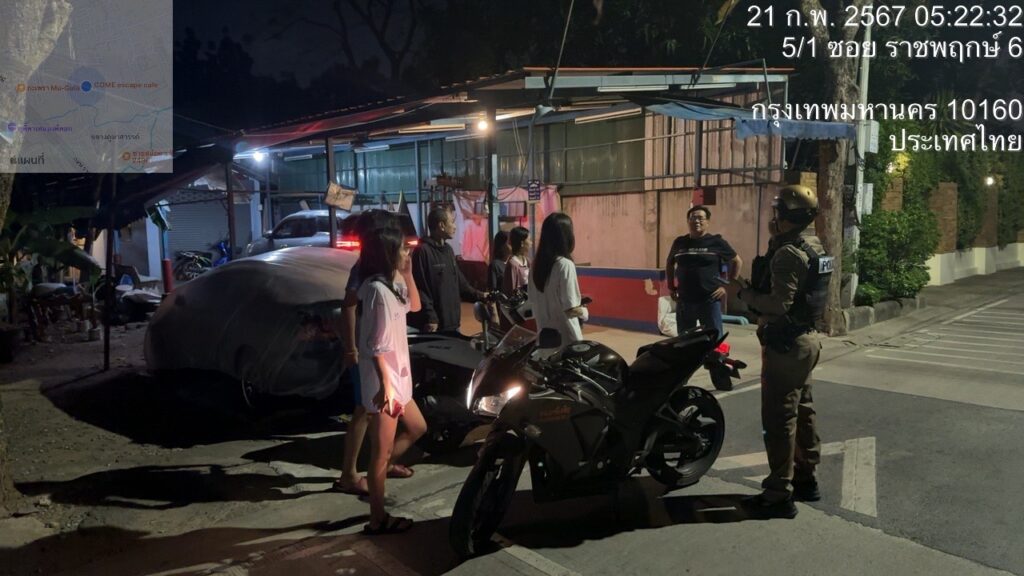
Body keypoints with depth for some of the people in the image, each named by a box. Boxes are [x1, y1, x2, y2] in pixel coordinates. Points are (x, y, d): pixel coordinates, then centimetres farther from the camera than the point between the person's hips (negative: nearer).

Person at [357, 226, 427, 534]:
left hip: (397, 378, 10)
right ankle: (378, 520, 14)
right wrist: (385, 386, -23)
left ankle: (377, 473, 30)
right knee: (382, 452, 1)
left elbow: (415, 305, 22)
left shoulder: (390, 284, 7)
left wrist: (407, 273, 10)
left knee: (417, 428, 24)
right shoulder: (377, 289, -21)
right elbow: (376, 346, -23)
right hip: (383, 382, -10)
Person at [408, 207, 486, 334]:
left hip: (451, 322, 9)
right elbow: (420, 289, -18)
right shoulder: (423, 251, -13)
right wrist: (430, 317, -22)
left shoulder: (448, 250, 15)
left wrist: (479, 295, 15)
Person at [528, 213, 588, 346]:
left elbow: (532, 301, 13)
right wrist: (585, 312, -1)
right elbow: (571, 309, -20)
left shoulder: (537, 264, 4)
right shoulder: (565, 264, -18)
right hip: (566, 338, -7)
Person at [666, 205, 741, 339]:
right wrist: (671, 288, 14)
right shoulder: (680, 242, 8)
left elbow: (737, 262, 6)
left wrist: (727, 285, 0)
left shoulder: (716, 242, -1)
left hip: (710, 300, -3)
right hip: (684, 301, 4)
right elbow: (669, 264, 22)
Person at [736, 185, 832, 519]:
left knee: (779, 419, -6)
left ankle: (779, 495, 0)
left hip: (785, 344, -11)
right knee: (802, 412, 18)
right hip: (805, 338, 11)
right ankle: (806, 479, 29)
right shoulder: (813, 247, 11)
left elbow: (779, 304, -27)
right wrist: (776, 241, 10)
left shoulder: (789, 253, -20)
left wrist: (746, 294, -11)